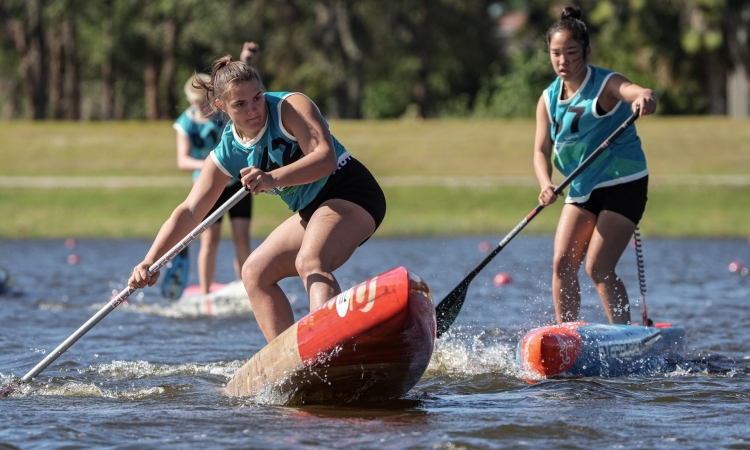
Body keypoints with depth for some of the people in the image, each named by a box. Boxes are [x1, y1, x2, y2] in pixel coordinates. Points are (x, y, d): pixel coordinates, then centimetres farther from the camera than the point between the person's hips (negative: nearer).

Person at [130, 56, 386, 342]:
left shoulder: (291, 107, -16)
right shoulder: (226, 155, 1)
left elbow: (325, 157, -30)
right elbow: (188, 212, -1)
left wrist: (273, 179, -44)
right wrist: (149, 262, -12)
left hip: (351, 193, -9)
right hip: (311, 211, 9)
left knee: (309, 262, -32)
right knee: (255, 272, 8)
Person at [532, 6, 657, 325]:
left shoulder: (606, 86, -14)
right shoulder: (549, 99, 3)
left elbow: (637, 92, -35)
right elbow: (542, 150, -2)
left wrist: (644, 98, -61)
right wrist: (546, 185, -23)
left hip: (623, 186, -6)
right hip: (582, 190, 6)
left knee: (598, 268, -15)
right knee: (562, 263, -5)